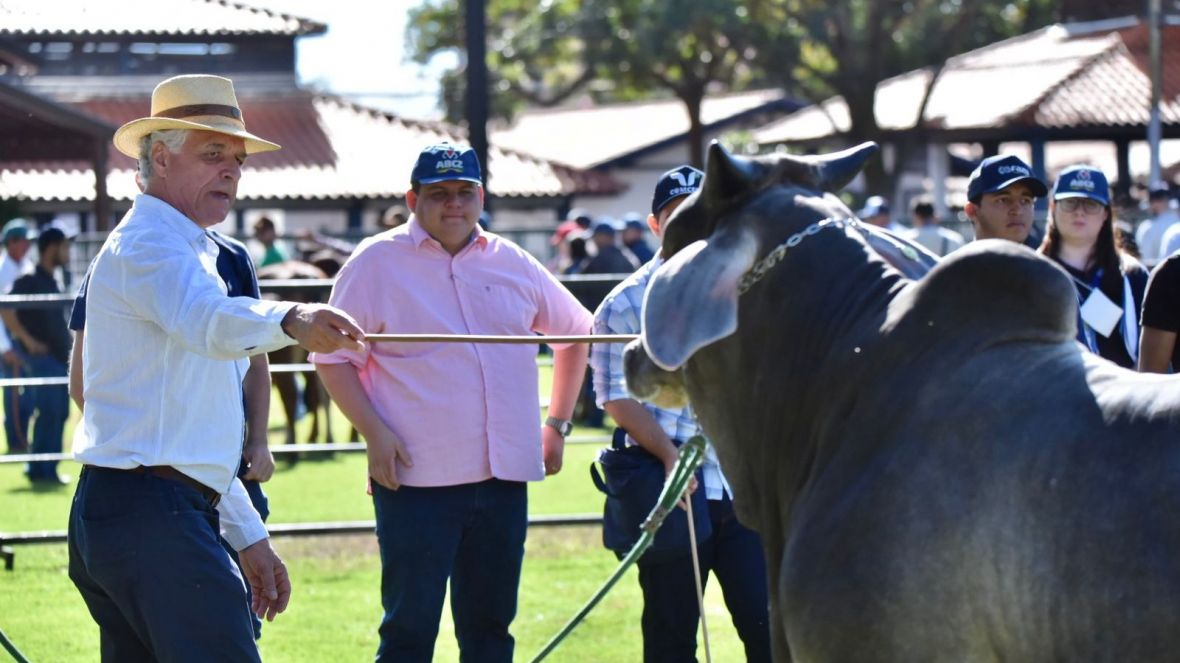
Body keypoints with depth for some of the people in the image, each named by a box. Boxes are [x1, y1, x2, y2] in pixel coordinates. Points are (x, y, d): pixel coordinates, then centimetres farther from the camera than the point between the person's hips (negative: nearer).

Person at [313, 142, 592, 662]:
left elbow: (575, 329, 25)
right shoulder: (377, 262, 0)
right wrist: (374, 432, -11)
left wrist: (557, 424, 18)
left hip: (504, 480, 5)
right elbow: (332, 357, 0)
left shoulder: (511, 263, 12)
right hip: (416, 480, -5)